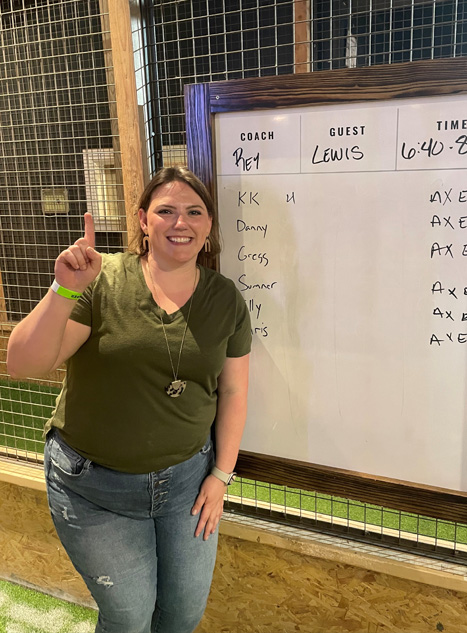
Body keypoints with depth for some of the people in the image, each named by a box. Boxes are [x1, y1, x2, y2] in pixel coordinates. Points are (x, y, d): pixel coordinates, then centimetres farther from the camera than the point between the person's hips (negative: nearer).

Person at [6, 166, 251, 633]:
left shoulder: (226, 300, -4)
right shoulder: (101, 282, -15)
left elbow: (233, 391, 2)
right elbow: (21, 365, -20)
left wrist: (221, 474, 1)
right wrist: (66, 290, -34)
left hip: (187, 477, 3)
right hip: (95, 487, -2)